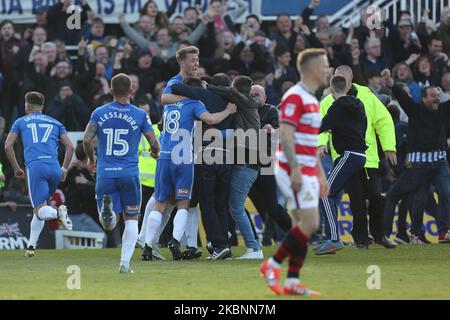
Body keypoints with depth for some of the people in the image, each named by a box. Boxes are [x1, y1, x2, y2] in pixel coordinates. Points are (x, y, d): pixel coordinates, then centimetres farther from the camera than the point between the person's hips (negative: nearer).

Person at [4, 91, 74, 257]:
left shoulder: (20, 122, 18)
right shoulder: (55, 123, 23)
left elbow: (7, 146, 10)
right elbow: (70, 146, 13)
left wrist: (16, 168, 19)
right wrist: (64, 169, 18)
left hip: (35, 167, -3)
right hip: (54, 167, 3)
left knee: (40, 210, -6)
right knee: (41, 205, 18)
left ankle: (58, 212, -39)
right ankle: (31, 246, 10)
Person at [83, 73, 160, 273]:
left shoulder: (99, 113, 4)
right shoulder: (140, 115, 1)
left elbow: (87, 140, -2)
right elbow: (154, 143, 0)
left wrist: (91, 159, 17)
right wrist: (155, 153, 23)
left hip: (105, 174, 1)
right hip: (130, 173, -1)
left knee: (108, 225, 6)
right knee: (131, 219, 13)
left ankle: (106, 205, -29)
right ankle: (125, 262, 1)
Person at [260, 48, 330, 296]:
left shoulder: (311, 99, 17)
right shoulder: (295, 97, -13)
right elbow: (285, 136, -20)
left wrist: (320, 174, 22)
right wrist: (295, 169, -25)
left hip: (307, 171, 10)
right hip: (295, 171, -10)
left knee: (303, 226, 6)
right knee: (309, 224, -12)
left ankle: (292, 282, 6)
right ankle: (272, 265, -3)